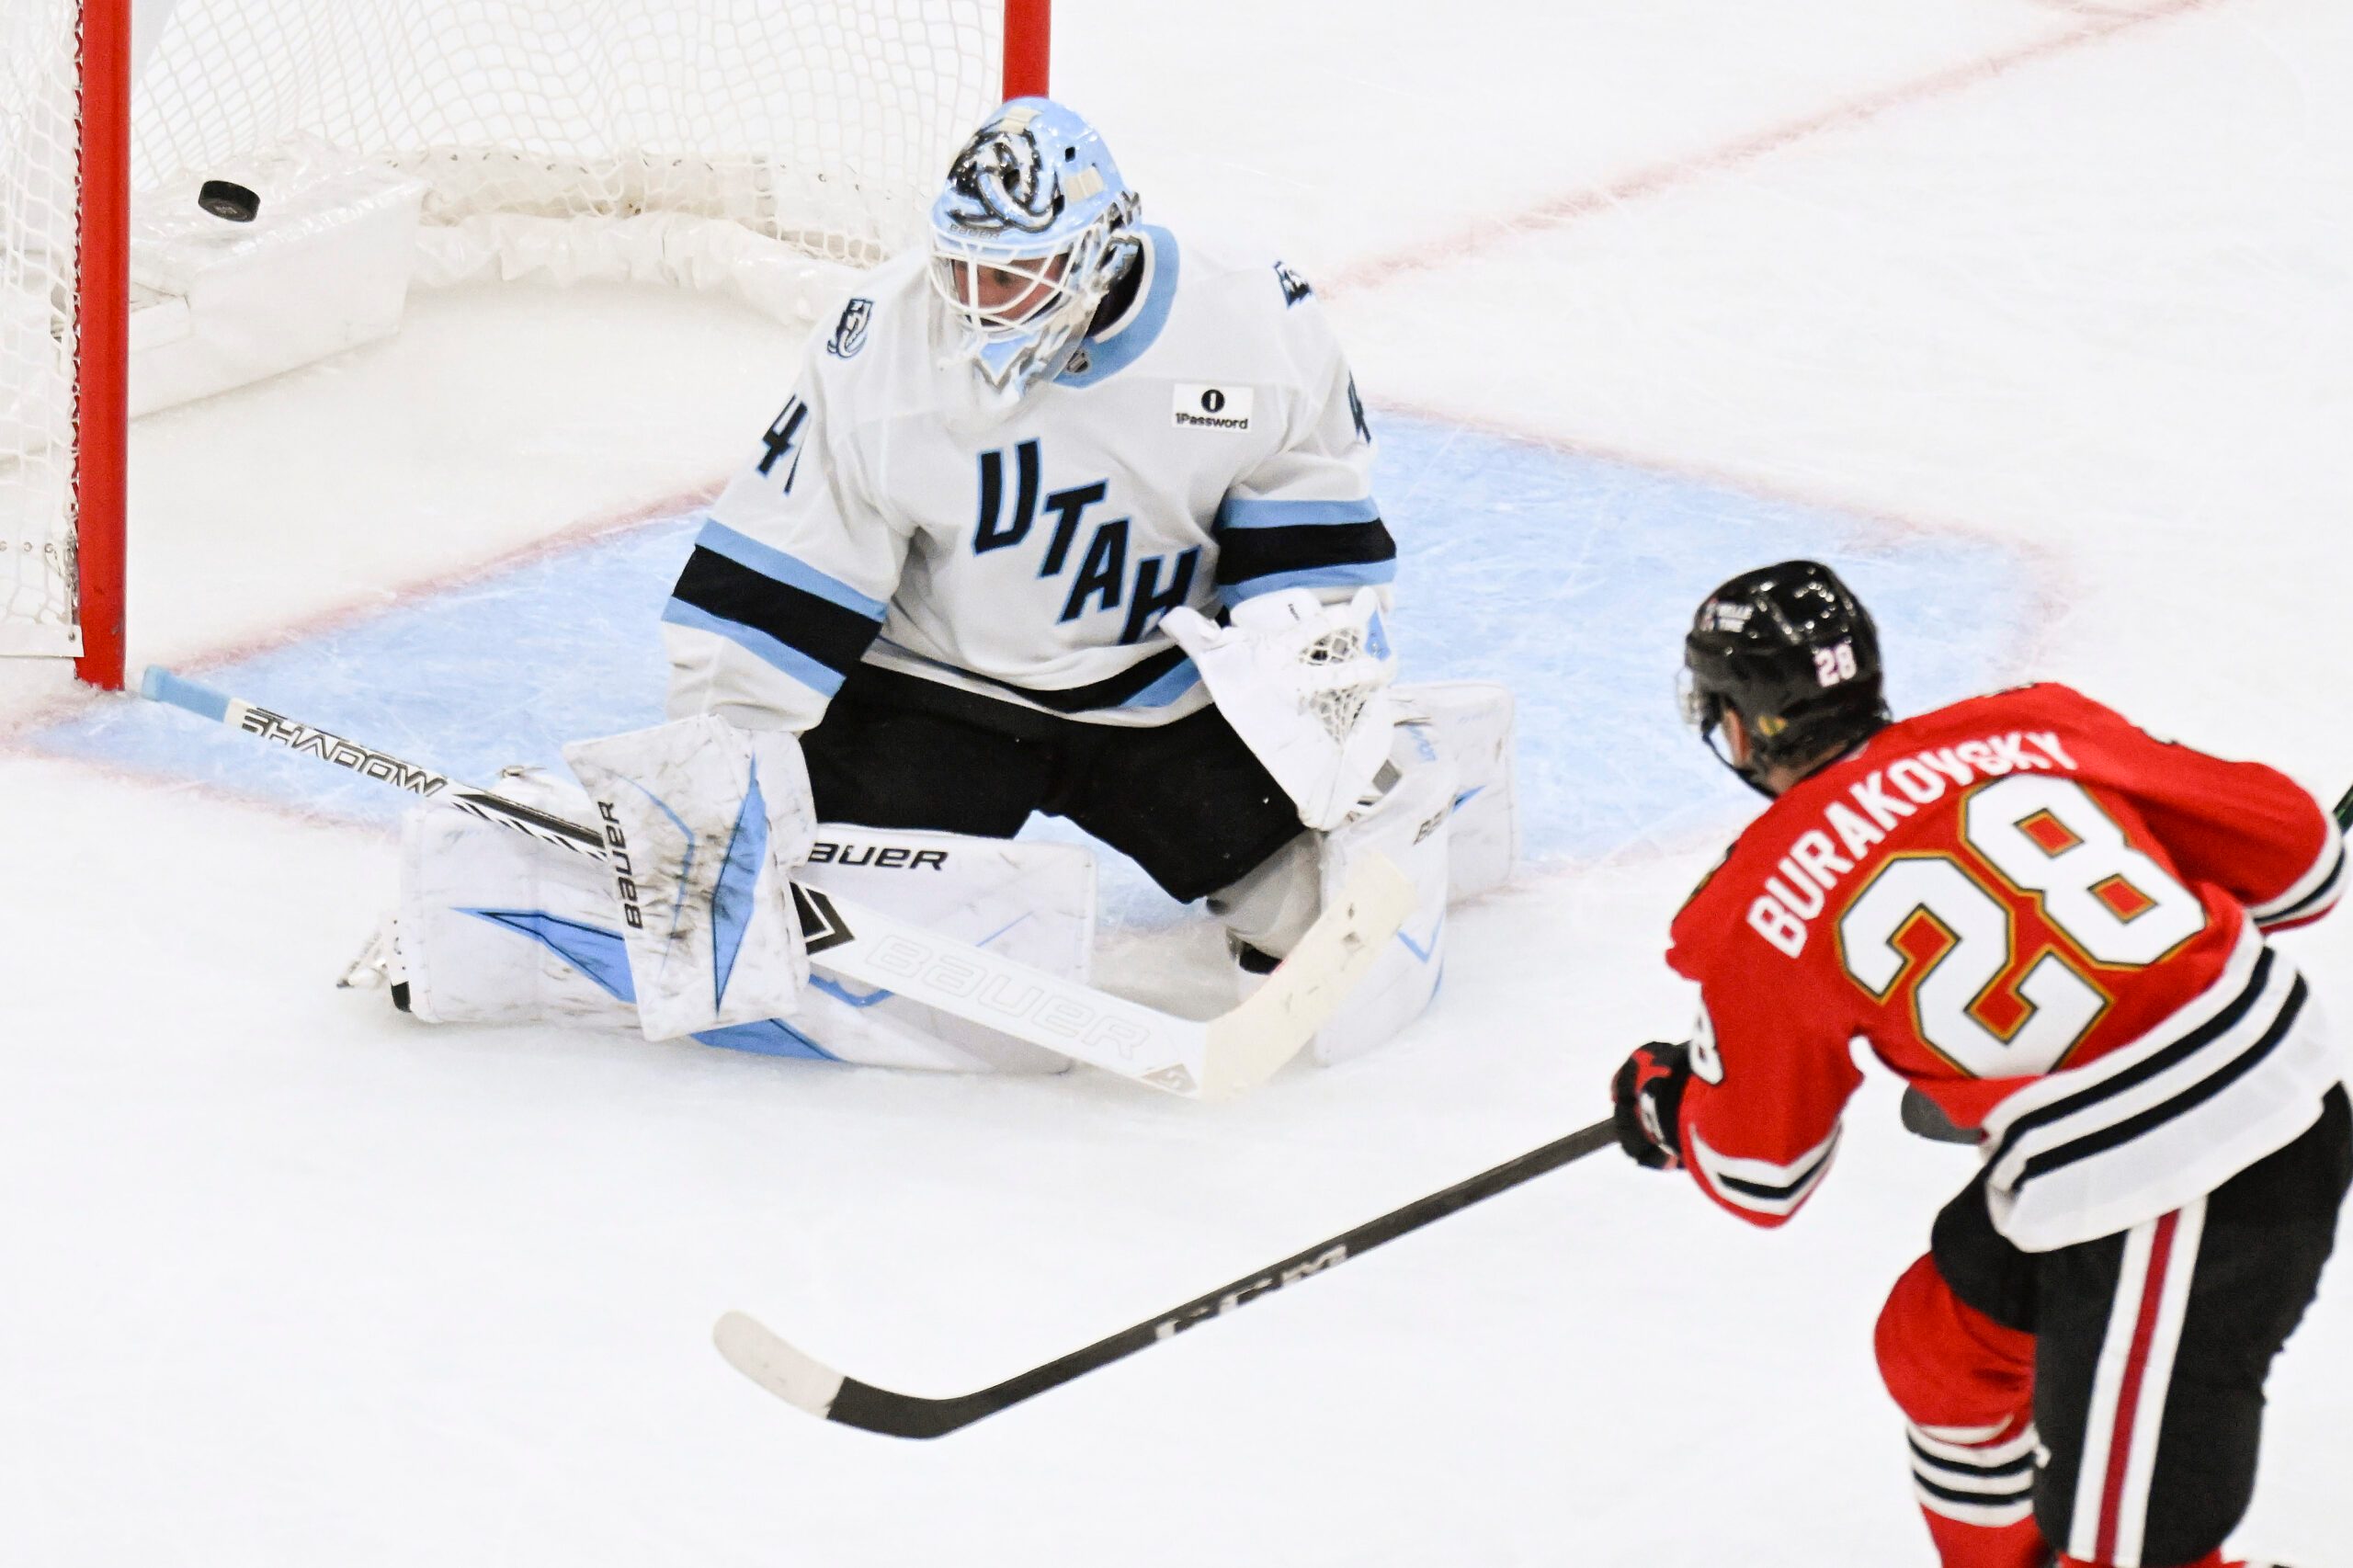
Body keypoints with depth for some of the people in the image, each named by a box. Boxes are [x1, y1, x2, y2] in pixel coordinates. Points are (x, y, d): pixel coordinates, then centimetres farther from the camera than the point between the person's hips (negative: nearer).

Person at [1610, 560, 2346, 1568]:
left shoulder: (1764, 915, -3)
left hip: (2172, 1202, -8)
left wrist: (1661, 1105, 33)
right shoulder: (2025, 728, 7)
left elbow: (1759, 1178, 12)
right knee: (1938, 1345, 25)